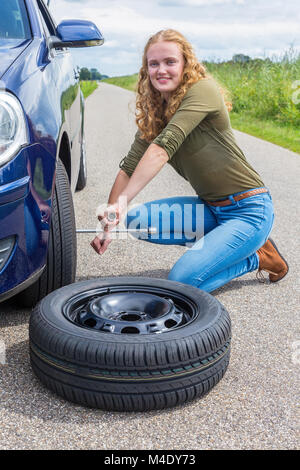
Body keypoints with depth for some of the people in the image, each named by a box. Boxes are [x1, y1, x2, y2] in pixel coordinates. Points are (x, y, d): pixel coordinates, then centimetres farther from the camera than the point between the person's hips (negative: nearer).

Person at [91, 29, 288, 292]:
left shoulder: (202, 90, -17)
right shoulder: (154, 113, 6)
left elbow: (163, 148, -29)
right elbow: (129, 166, 0)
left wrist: (123, 200, -37)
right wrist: (109, 224, -9)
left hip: (249, 210, -7)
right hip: (210, 208, 7)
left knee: (182, 282, -19)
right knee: (136, 220, -10)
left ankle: (258, 258, 5)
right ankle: (214, 240, 6)